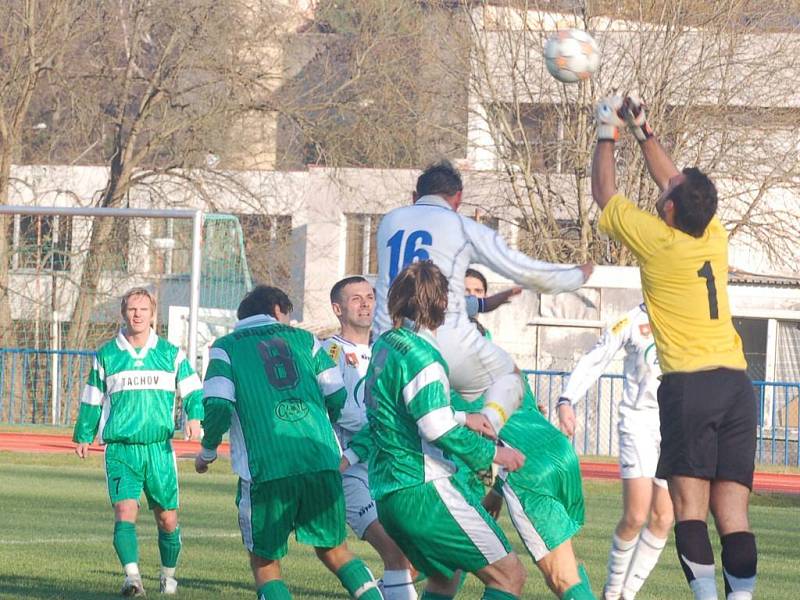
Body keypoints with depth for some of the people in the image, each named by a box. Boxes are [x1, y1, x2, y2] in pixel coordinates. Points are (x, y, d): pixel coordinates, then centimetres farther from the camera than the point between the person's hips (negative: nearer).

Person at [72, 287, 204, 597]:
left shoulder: (171, 354, 7)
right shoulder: (106, 356, 7)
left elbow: (192, 390, 11)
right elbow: (92, 400, 18)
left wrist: (195, 416, -8)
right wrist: (83, 436, 24)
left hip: (159, 447, 1)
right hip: (120, 449, -1)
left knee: (167, 518, 3)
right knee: (125, 511, -18)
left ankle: (169, 574, 24)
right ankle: (132, 576, -24)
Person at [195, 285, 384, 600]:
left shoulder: (226, 347, 11)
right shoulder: (303, 339, 18)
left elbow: (218, 407, -2)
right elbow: (339, 399, 12)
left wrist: (207, 452, 16)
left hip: (265, 468, -2)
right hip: (321, 460, 2)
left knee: (264, 562, 9)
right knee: (333, 549, 17)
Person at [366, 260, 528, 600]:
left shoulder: (384, 346, 13)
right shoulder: (419, 355, -15)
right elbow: (439, 430, -23)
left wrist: (462, 419, 25)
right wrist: (491, 454, -11)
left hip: (388, 495, 10)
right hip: (423, 490, -10)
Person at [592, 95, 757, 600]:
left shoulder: (658, 241, -2)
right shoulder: (716, 237, 11)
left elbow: (605, 194, 15)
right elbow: (679, 186, 30)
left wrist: (608, 134, 27)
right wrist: (645, 133, 37)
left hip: (689, 384, -5)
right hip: (737, 383, 5)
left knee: (690, 508, -9)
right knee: (733, 516, 0)